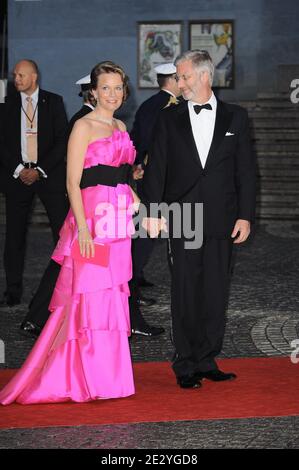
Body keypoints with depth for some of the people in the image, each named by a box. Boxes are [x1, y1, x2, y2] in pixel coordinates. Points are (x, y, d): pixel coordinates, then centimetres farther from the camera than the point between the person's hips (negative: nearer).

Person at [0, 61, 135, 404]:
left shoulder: (120, 127, 16)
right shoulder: (84, 127, -6)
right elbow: (73, 182, -11)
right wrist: (82, 227, -18)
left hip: (118, 221, 7)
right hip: (92, 218, -7)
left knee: (112, 295, 9)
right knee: (92, 296, -6)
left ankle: (108, 373, 17)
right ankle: (90, 379, 1)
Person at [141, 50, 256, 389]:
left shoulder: (235, 117, 7)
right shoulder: (169, 119, 6)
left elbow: (245, 170, 6)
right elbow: (155, 168, 2)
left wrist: (245, 216, -1)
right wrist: (153, 211, -9)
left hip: (221, 221, 1)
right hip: (183, 219, -1)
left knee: (216, 294, 5)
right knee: (185, 294, 1)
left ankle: (207, 361, 16)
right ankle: (185, 365, 9)